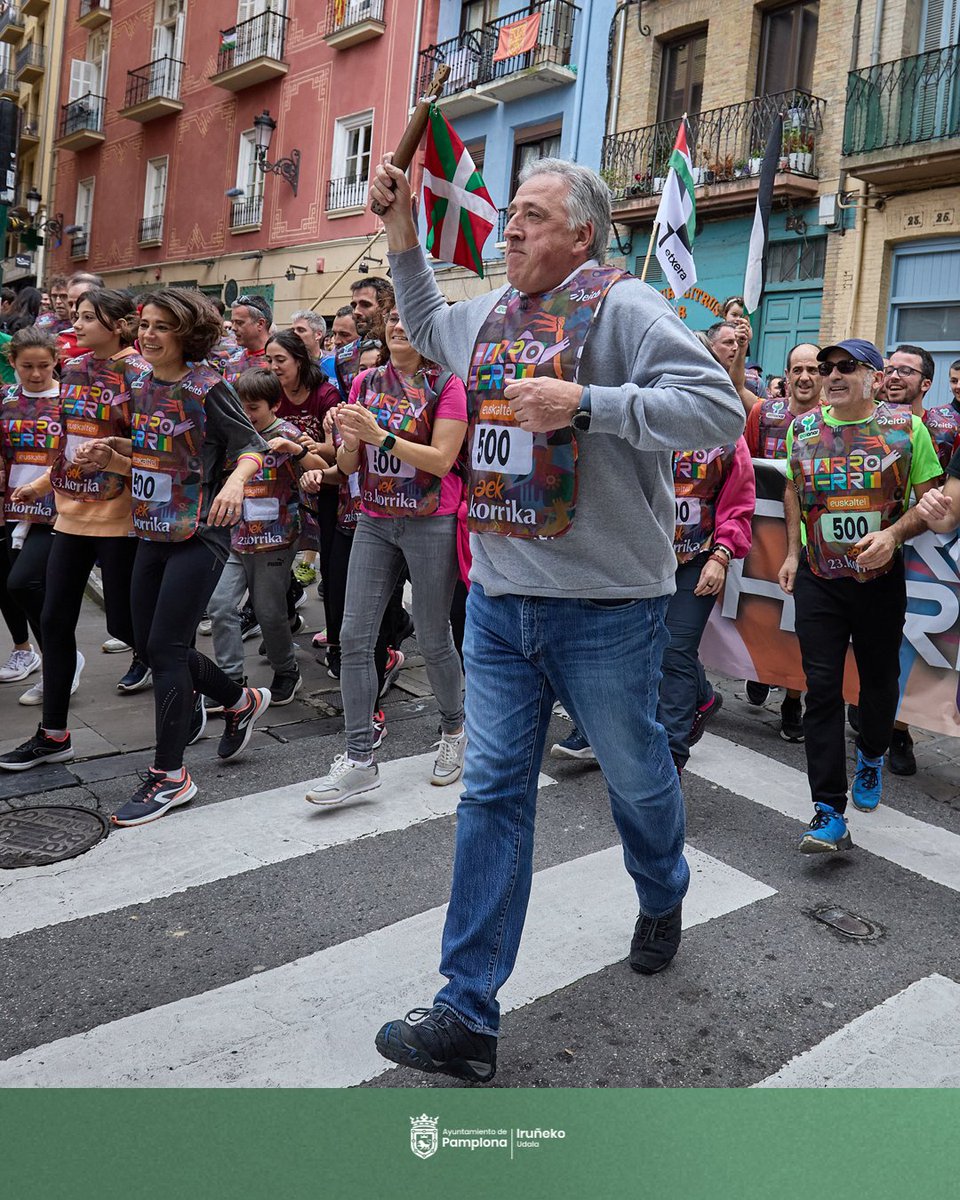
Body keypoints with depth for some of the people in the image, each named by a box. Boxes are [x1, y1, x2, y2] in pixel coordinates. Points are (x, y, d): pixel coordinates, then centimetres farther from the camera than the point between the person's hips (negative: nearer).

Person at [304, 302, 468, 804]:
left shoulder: (446, 384, -5)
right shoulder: (365, 382, 8)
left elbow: (442, 460, -14)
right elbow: (348, 466, 8)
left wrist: (380, 435, -22)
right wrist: (348, 443, -15)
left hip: (430, 522, -4)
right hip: (375, 521, 5)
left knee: (433, 639, 4)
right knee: (353, 637, -3)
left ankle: (454, 729, 30)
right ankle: (359, 760, 3)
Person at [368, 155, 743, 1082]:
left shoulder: (621, 307, -9)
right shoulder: (491, 313, 11)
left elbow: (721, 411, -21)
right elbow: (427, 326, 35)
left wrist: (584, 402, -26)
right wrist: (401, 231, 23)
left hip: (605, 604, -5)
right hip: (498, 598, 6)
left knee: (636, 774, 15)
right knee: (491, 796, 4)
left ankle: (663, 900, 48)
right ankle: (467, 1015, 12)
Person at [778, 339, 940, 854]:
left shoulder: (907, 428, -4)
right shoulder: (803, 428, 4)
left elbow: (930, 499, -3)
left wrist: (893, 534, -20)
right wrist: (793, 552, 8)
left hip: (881, 577, -1)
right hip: (818, 579, 1)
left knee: (880, 679, 15)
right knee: (822, 688, -5)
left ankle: (871, 759, 46)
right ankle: (829, 813, -2)